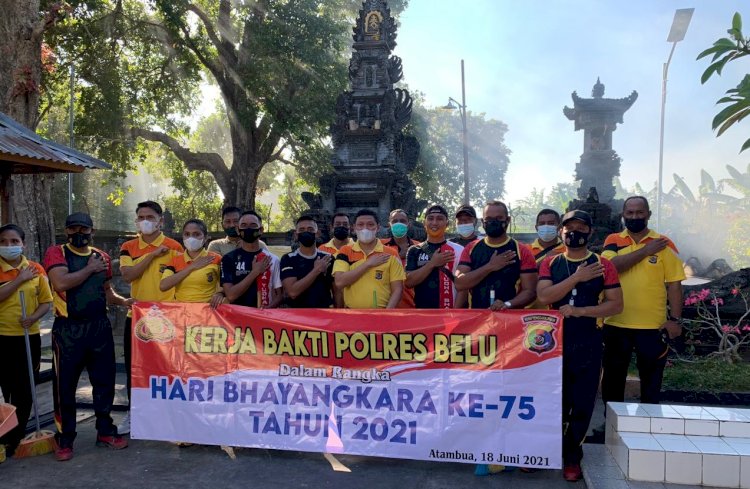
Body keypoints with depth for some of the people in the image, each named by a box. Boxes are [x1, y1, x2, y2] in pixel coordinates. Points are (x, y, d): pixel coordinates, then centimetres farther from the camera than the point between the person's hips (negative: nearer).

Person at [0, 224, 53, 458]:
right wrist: (20, 279, -17)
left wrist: (34, 317, -13)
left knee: (24, 391, 8)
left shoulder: (36, 269, 3)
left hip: (29, 337, 2)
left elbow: (46, 301, 4)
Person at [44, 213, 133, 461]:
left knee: (105, 380, 10)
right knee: (65, 384, 4)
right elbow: (61, 283, -22)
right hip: (68, 329, -4)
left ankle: (105, 431, 25)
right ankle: (65, 439, 19)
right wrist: (90, 268, -12)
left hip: (100, 326, 4)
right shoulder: (56, 253, -4)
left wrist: (122, 301, 1)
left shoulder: (102, 257, 10)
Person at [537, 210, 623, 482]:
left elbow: (616, 304, -5)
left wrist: (580, 310, -16)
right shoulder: (549, 263, 4)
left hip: (588, 343, -1)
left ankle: (571, 457, 23)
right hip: (554, 339, 1)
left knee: (582, 403, 6)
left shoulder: (603, 265, 1)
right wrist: (577, 277, -16)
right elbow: (543, 297, -11)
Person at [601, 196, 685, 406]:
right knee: (613, 377, 12)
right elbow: (611, 266, -18)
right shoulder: (613, 241, 3)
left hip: (653, 325, -1)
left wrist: (675, 319, -6)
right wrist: (645, 251, -15)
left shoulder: (664, 244, 0)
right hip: (616, 323, 1)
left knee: (651, 379, 11)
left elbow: (674, 284, -1)